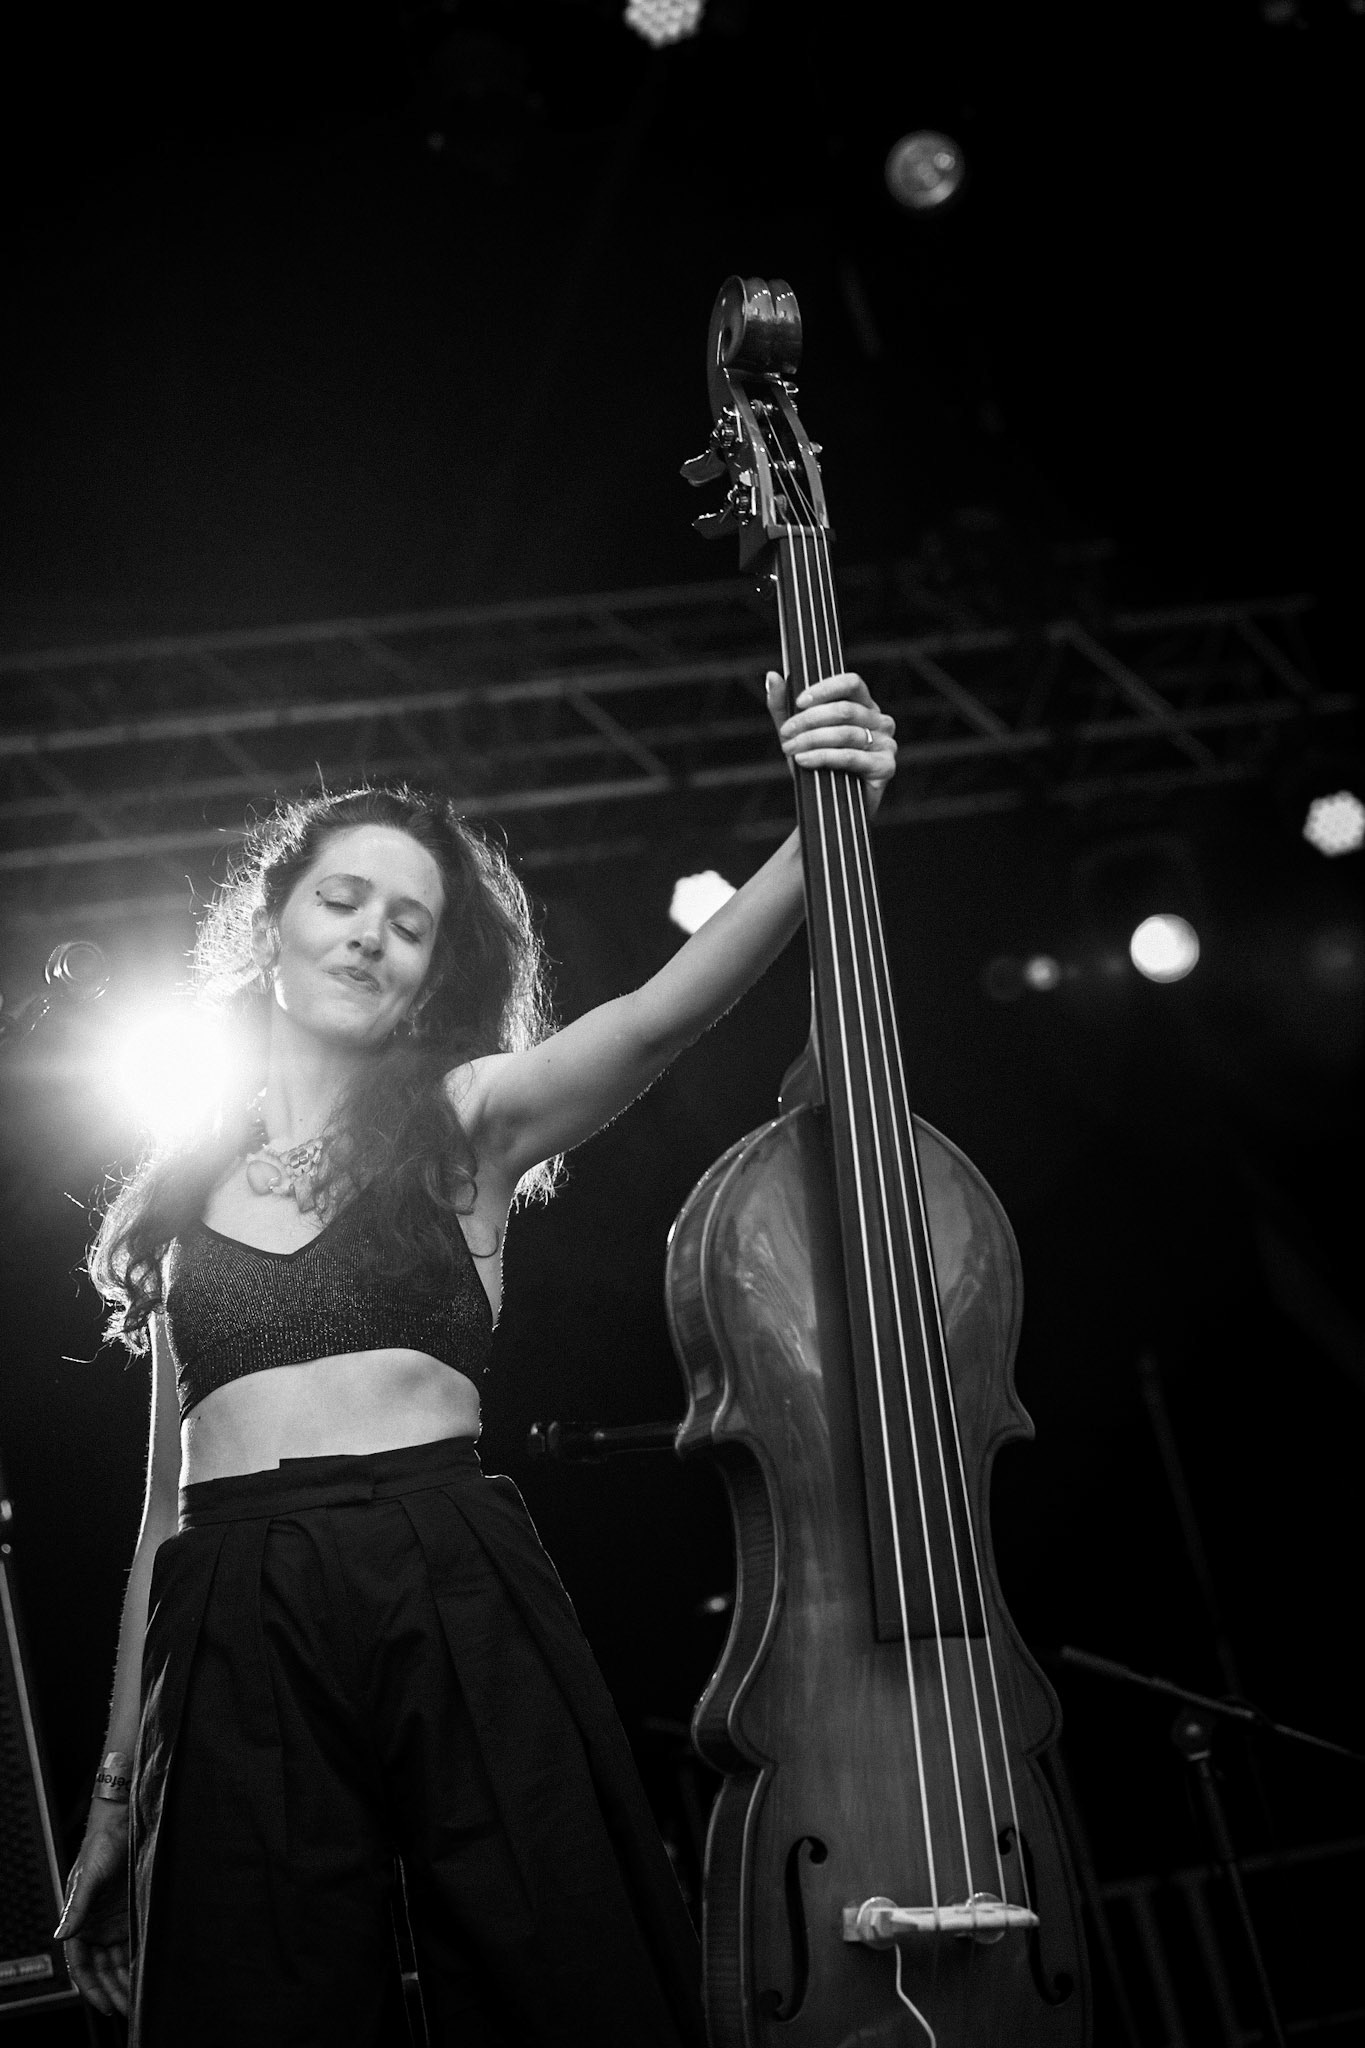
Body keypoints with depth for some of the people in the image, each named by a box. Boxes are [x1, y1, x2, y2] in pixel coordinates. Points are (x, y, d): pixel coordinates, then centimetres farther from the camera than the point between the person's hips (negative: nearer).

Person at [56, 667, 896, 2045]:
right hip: (232, 1642, 2)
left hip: (455, 1606, -2)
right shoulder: (186, 1191, 19)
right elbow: (169, 1487, 18)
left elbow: (664, 1011, -8)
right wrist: (117, 1791, 15)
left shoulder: (468, 1120, 12)